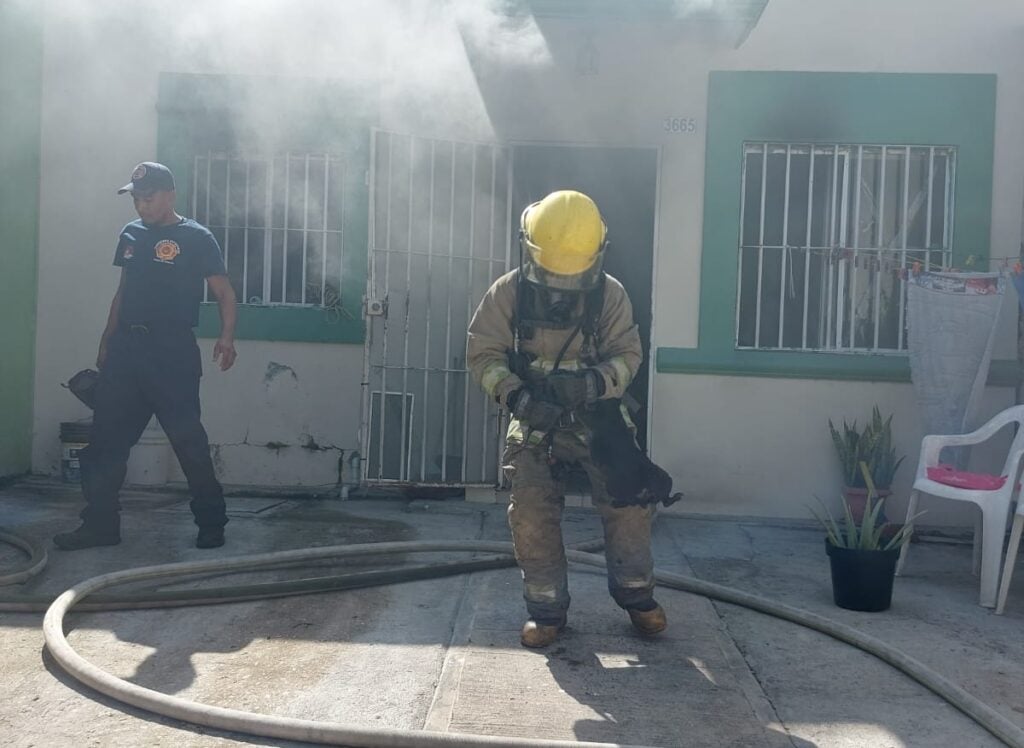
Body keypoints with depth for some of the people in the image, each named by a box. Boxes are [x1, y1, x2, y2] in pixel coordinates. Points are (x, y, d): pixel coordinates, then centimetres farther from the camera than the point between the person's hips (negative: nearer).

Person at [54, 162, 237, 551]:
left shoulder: (196, 238, -4)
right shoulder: (130, 234, 14)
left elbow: (223, 292, -7)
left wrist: (226, 336, -23)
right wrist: (106, 340, 19)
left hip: (173, 352, -6)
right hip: (126, 348, 6)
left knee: (189, 439, -3)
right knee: (106, 438, 6)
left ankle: (212, 523, 9)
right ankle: (100, 523, 16)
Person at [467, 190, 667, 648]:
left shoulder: (610, 294, -9)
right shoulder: (508, 293, -10)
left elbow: (628, 353, -7)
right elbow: (483, 353, -9)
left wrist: (598, 381, -30)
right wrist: (515, 394, -26)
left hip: (597, 416, 1)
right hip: (534, 420, 0)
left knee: (629, 499, -6)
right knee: (531, 513, -8)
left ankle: (635, 593, 16)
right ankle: (546, 607, 9)